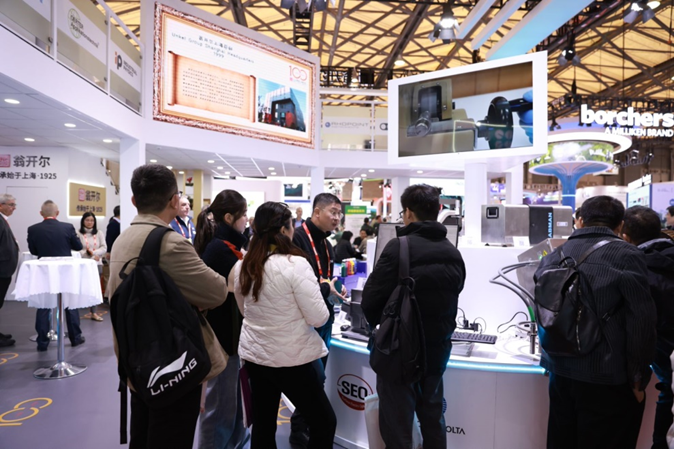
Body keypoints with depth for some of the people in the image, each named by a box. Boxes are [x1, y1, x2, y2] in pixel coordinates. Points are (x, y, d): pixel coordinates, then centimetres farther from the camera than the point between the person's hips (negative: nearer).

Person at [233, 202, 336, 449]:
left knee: (263, 426, 17)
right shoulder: (295, 264, -19)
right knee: (325, 422, 11)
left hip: (254, 354, 7)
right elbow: (318, 318, -18)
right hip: (292, 358, -6)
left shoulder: (242, 266, 1)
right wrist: (319, 291, 1)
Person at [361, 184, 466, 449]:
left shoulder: (399, 247, -18)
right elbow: (452, 299, 9)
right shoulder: (453, 253, 4)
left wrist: (378, 324, 5)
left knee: (397, 424, 7)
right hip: (437, 347, 7)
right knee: (433, 419, 23)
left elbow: (371, 298, -15)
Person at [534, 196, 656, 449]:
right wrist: (639, 379, -3)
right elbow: (641, 322, -14)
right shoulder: (627, 256, -11)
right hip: (609, 379, -4)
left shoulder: (554, 256, 3)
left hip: (561, 372, 5)